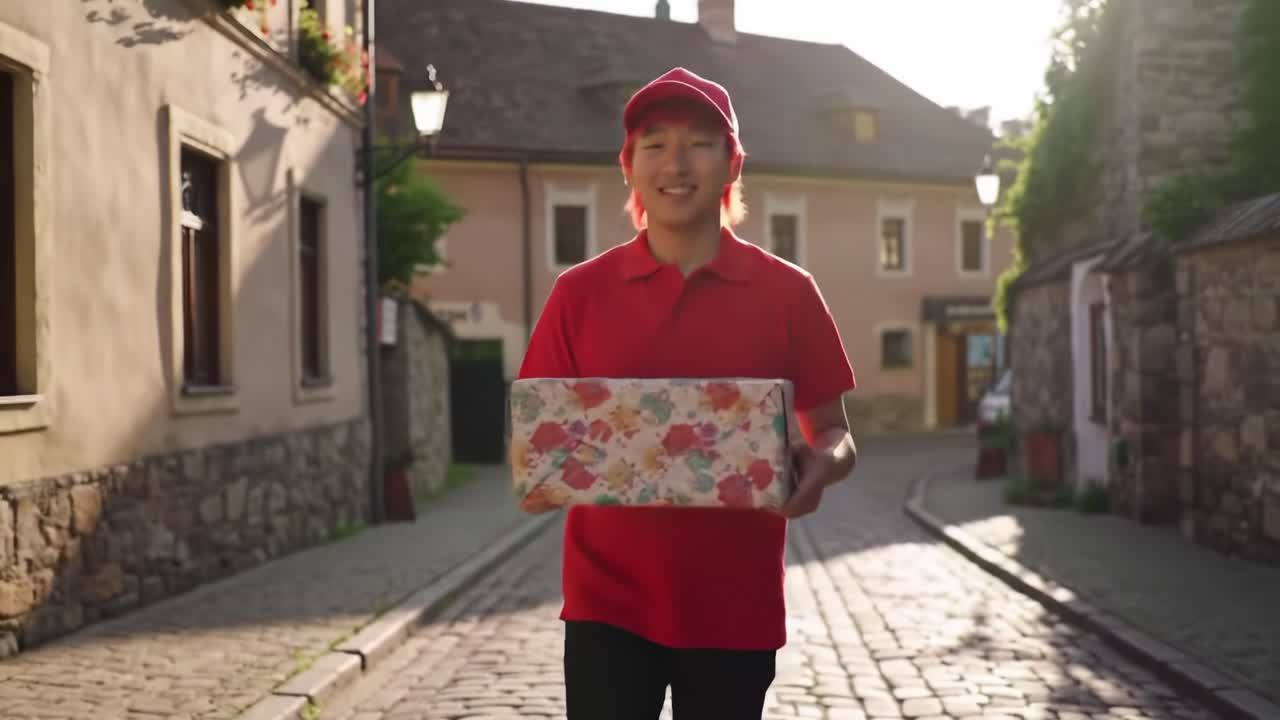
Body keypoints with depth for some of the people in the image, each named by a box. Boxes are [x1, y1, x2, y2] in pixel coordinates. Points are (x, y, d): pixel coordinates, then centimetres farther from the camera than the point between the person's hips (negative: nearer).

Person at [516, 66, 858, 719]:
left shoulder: (787, 292, -1)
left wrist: (822, 465, -18)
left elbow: (834, 436, 5)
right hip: (608, 601, 0)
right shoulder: (579, 292, 0)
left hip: (737, 606, 1)